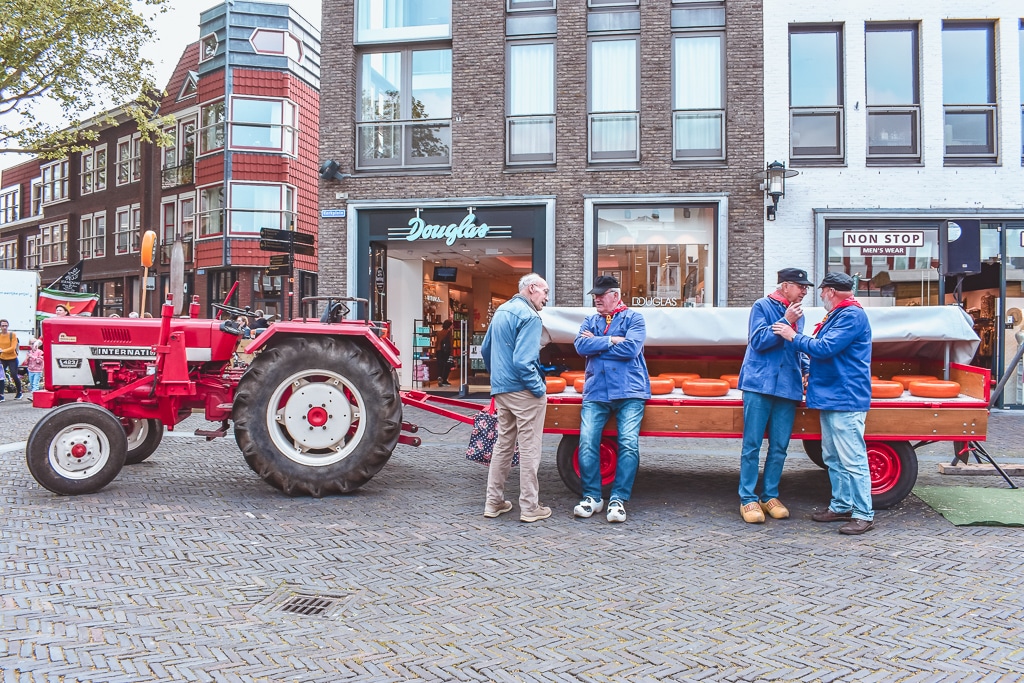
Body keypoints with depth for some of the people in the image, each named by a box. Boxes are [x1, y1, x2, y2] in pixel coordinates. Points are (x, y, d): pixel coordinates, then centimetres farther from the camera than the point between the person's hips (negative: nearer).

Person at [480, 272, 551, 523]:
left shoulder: (501, 311, 14)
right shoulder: (529, 316, -14)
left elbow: (485, 350, 22)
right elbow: (524, 361, -22)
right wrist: (539, 389, -14)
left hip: (501, 390, 9)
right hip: (523, 391, -9)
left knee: (503, 445, 15)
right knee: (529, 449, -1)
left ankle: (494, 502, 20)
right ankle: (529, 507, 5)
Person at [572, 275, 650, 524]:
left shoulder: (633, 318, 5)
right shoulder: (590, 321, 17)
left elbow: (631, 348, -12)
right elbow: (581, 346, -1)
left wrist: (596, 344, -4)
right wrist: (611, 340, -9)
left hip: (629, 392, -3)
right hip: (595, 392, 3)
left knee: (629, 444, -11)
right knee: (587, 443, -9)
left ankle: (618, 499, -2)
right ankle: (592, 497, 3)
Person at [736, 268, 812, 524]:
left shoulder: (798, 315, 18)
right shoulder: (762, 306, 0)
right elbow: (759, 341, -10)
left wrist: (808, 368, 12)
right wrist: (786, 322, -14)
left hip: (788, 387, 6)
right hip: (760, 385, -6)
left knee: (779, 447, 7)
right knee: (752, 445, -3)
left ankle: (770, 496, 17)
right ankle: (748, 499, 2)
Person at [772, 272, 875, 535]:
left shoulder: (852, 315, -14)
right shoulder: (838, 315, 19)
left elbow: (825, 348, -21)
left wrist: (794, 337, -11)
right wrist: (811, 374, 24)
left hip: (845, 400, -11)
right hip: (830, 398, 11)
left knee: (852, 460, -7)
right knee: (833, 459, 15)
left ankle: (864, 515, -1)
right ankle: (841, 506, 24)